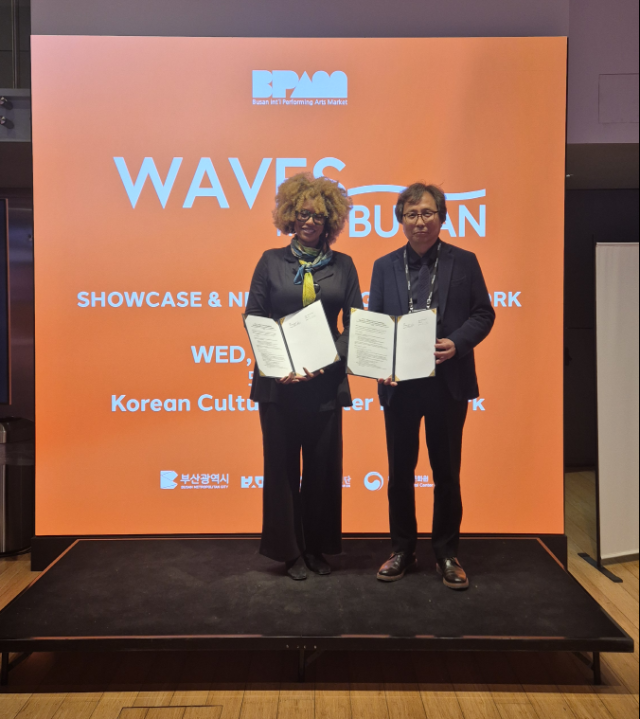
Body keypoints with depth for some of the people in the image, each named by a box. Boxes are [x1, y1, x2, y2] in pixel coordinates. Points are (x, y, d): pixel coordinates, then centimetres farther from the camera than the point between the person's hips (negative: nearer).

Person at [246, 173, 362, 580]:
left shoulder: (343, 265, 7)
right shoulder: (271, 261, 5)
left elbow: (355, 325, 3)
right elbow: (253, 320, 2)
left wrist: (327, 360, -12)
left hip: (325, 383, 1)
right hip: (278, 383, -1)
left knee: (323, 466, 8)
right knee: (282, 466, 6)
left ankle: (317, 547, 26)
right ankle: (289, 551, 21)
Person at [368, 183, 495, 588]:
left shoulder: (464, 262, 3)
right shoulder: (385, 266, 8)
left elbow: (483, 314, 1)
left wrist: (457, 343, -17)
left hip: (448, 383, -1)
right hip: (400, 384, 2)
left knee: (447, 472, 8)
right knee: (400, 471, 10)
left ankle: (448, 553, 24)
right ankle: (403, 550, 27)